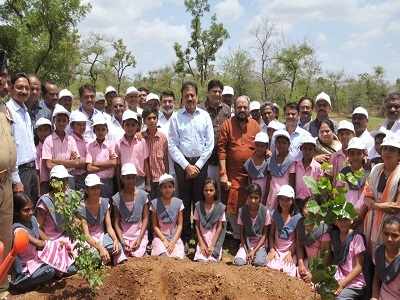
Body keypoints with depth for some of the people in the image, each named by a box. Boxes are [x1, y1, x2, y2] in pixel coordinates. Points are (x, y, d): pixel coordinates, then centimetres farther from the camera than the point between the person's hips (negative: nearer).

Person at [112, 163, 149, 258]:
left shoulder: (142, 195, -4)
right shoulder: (117, 198, -3)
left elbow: (145, 218, 0)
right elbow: (116, 222, 0)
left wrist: (139, 238, -9)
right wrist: (122, 240, -11)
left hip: (139, 233, 0)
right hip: (123, 234, 0)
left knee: (137, 256, -15)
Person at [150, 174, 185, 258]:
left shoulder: (178, 202, 1)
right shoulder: (155, 203, -2)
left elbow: (180, 225, 2)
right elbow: (155, 226, 0)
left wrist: (173, 242, -9)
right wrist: (164, 240, -10)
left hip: (175, 237, 2)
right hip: (160, 237, -1)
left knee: (178, 257, -23)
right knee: (163, 256, -29)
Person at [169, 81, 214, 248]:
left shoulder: (204, 116, 5)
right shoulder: (176, 118, 2)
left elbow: (210, 144, 2)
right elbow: (172, 146, -2)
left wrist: (198, 165, -5)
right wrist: (187, 166, -8)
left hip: (201, 162, 1)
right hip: (182, 162, -1)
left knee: (200, 200, 5)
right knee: (184, 201, 4)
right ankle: (185, 238, 15)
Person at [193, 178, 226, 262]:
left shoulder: (220, 207, -5)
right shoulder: (198, 206, -1)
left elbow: (219, 227, -3)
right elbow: (197, 226, 1)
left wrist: (212, 245, -8)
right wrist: (201, 244, -5)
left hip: (215, 241, -1)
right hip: (203, 240, 1)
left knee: (212, 259, -19)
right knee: (200, 259, -20)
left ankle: (218, 252, 7)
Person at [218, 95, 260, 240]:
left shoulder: (255, 125, 8)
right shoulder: (227, 124, 0)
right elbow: (221, 149, -5)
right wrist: (223, 173, -10)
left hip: (252, 174, 2)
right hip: (233, 174, -2)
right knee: (232, 207, 1)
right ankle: (238, 234, 20)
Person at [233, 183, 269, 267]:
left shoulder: (265, 211, -11)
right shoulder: (242, 210, -8)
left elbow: (264, 235, -4)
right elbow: (242, 233, -1)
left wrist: (254, 251, -14)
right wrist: (247, 250, -12)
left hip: (260, 244, -1)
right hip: (246, 243, 1)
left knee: (259, 262, -29)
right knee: (238, 262, -26)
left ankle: (260, 254, 2)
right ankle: (249, 255, 3)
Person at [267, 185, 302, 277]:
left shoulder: (297, 217, -9)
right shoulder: (276, 214, -1)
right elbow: (271, 234, 4)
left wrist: (290, 253, -14)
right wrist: (272, 249, -7)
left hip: (290, 250, -1)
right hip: (276, 249, 2)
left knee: (288, 271, -23)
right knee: (272, 268, -24)